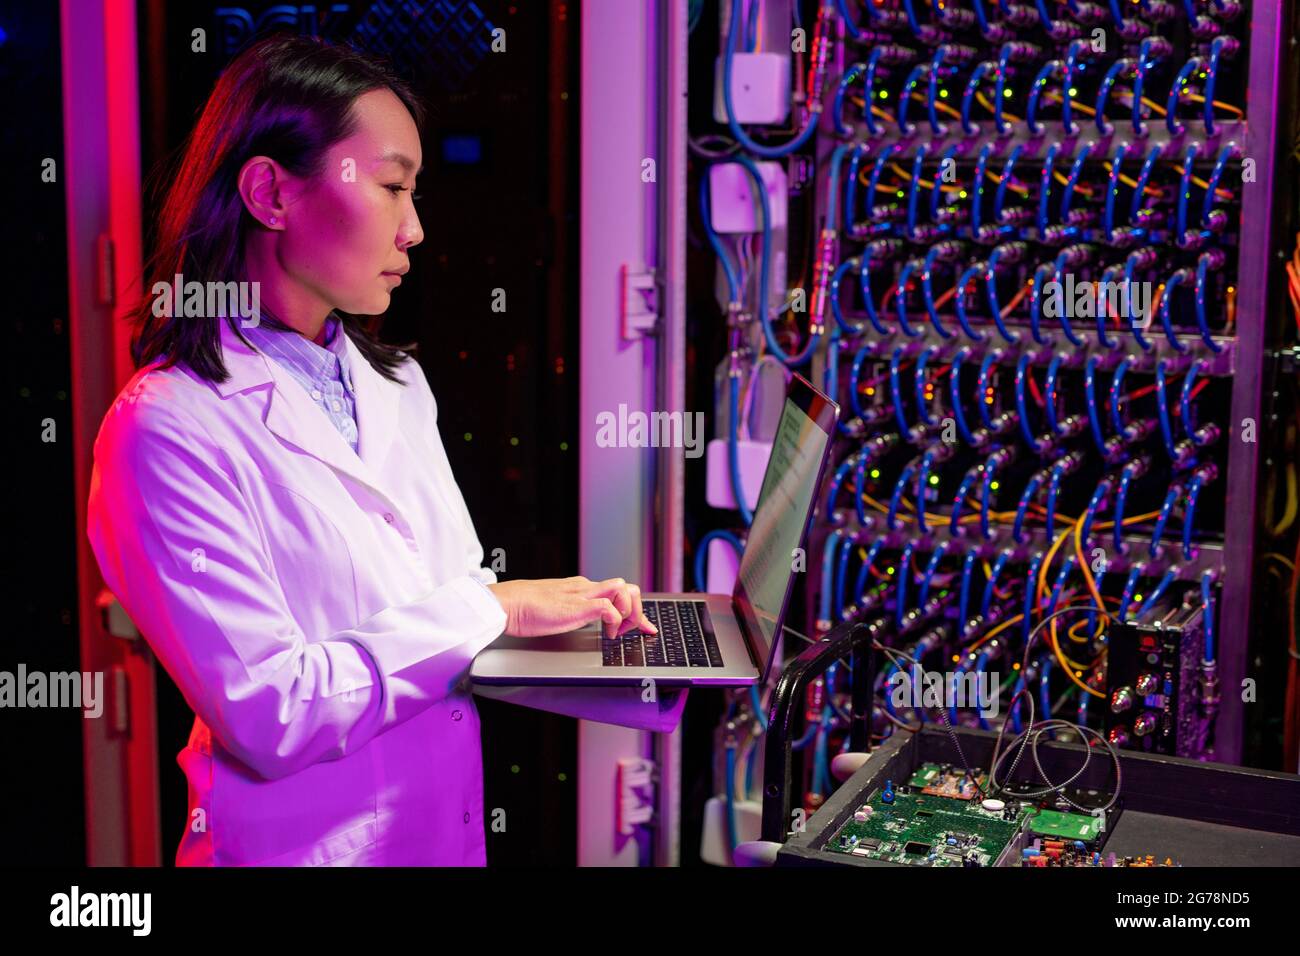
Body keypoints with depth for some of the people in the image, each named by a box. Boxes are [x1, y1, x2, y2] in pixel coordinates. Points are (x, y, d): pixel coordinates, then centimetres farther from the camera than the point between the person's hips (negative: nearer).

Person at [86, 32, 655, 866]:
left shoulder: (397, 385, 5)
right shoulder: (169, 429, -19)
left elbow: (446, 602, 9)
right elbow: (267, 714, -24)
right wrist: (491, 610, -20)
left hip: (451, 830, 7)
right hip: (302, 841, -7)